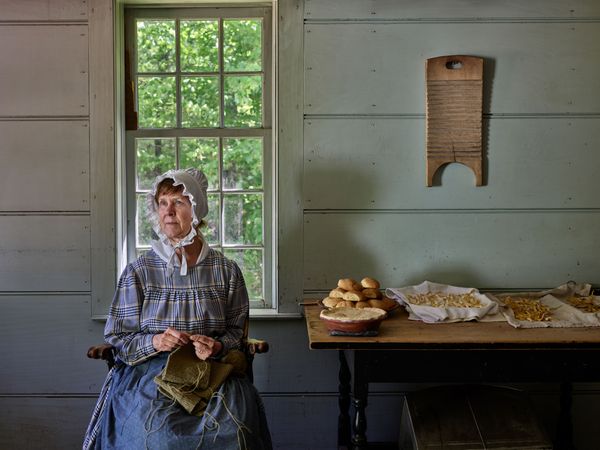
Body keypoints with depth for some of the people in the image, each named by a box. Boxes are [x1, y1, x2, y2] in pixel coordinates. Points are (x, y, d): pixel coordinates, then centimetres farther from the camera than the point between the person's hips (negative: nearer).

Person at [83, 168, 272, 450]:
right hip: (150, 373, -1)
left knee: (232, 426, -28)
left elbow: (237, 330, 11)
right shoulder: (138, 273, 5)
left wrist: (218, 347, -11)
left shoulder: (226, 271, 8)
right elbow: (117, 337, 6)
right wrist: (155, 341, -13)